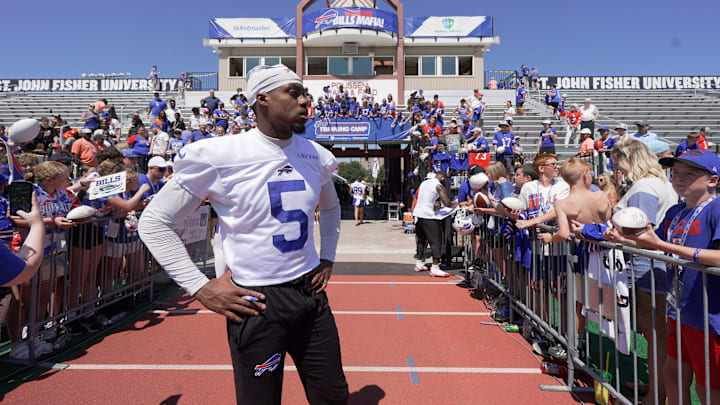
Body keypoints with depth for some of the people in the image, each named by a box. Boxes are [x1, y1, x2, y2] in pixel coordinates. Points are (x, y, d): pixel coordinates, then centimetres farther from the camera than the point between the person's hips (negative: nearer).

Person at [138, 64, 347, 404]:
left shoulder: (315, 155, 3)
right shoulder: (218, 156, -14)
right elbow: (154, 222, -7)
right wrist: (200, 288, -12)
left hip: (311, 291, 6)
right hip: (255, 302, -5)